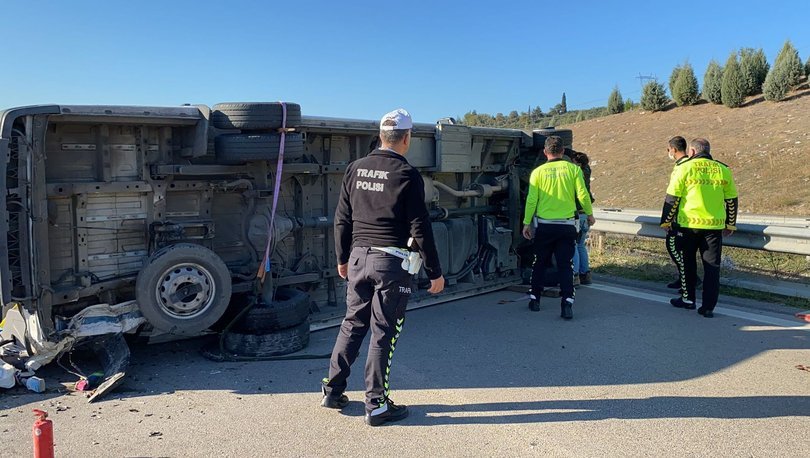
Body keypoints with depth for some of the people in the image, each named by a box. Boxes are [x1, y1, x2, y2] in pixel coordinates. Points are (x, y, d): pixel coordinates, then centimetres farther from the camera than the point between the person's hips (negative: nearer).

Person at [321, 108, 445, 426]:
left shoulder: (356, 169, 7)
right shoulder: (407, 174, -10)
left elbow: (342, 218, 10)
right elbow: (420, 227, -10)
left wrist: (342, 258, 21)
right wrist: (435, 272, -3)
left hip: (358, 257, 5)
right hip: (391, 261, -5)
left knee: (353, 324, 17)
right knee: (383, 332, 3)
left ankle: (333, 390, 24)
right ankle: (376, 405, 12)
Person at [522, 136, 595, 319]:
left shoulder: (538, 172, -3)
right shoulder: (573, 169, -3)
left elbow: (531, 200, -5)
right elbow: (583, 195, -6)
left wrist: (527, 223, 4)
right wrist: (590, 214, 11)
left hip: (544, 226, 1)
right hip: (567, 226, 0)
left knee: (540, 263, 16)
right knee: (565, 265, 4)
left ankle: (534, 299, 23)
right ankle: (567, 303, -7)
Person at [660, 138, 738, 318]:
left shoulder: (684, 168, -5)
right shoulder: (723, 170, 7)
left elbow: (672, 198, -6)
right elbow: (732, 200, 12)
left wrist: (666, 221, 5)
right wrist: (730, 225, 22)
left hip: (689, 224, -2)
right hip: (715, 225, 3)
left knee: (687, 262, 14)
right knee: (712, 266, 7)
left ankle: (688, 298, 22)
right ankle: (708, 307, 6)